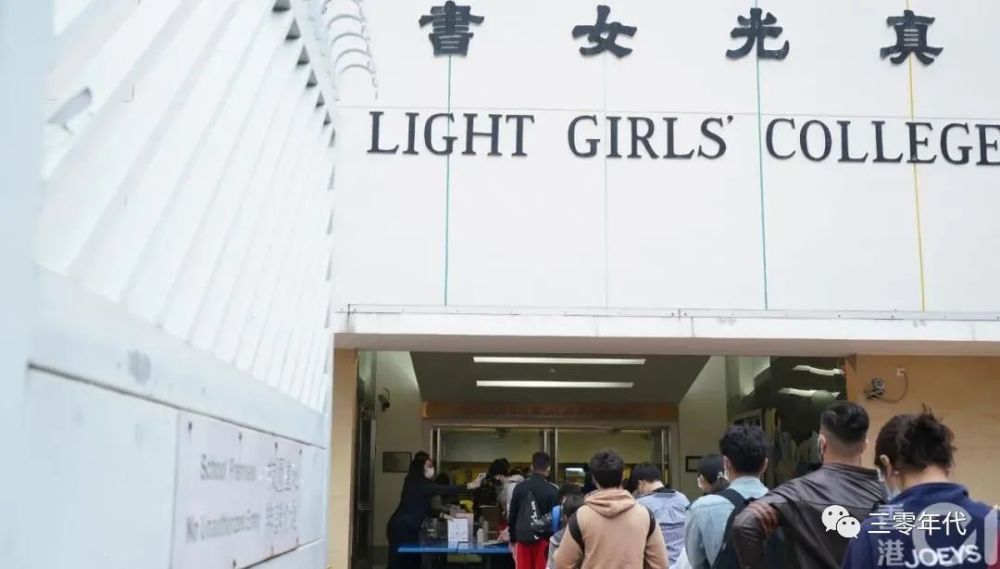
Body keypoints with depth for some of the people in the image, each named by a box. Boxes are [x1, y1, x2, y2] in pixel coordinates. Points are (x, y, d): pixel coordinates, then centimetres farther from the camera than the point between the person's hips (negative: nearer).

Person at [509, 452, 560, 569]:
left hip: (523, 538, 3)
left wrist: (512, 538, 17)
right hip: (543, 539, -3)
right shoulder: (552, 490, -9)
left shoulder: (519, 487, 2)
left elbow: (512, 515, 7)